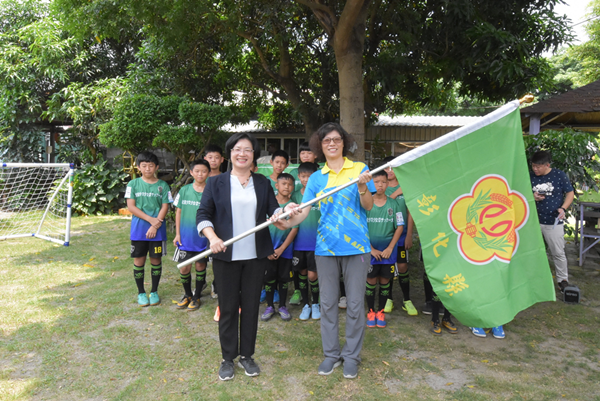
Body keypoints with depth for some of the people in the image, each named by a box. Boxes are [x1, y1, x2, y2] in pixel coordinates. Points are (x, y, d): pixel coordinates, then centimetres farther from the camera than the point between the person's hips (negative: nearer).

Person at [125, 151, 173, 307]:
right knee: (139, 260, 5)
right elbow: (131, 206, -4)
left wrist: (155, 226, -12)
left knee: (156, 260, 6)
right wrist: (150, 219, -13)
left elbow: (165, 207, -1)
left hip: (157, 230, 0)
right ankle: (141, 292, 20)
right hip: (138, 229, 0)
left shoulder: (163, 185, 2)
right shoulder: (133, 184, 2)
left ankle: (154, 291, 21)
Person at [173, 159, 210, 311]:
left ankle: (197, 297, 25)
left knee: (200, 265, 9)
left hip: (203, 236, -1)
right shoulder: (184, 190, 0)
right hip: (185, 236, 1)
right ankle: (187, 295, 28)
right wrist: (177, 233, 3)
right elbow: (178, 212, 6)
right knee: (184, 267, 5)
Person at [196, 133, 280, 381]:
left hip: (255, 256, 2)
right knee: (228, 307, 7)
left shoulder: (262, 183, 10)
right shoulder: (216, 183, 3)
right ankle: (228, 358, 23)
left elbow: (274, 209, 4)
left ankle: (247, 355, 26)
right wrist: (213, 237, -21)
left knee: (251, 305, 10)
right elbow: (202, 214, -4)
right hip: (226, 256, -2)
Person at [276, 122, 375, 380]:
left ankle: (351, 355, 21)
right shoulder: (317, 177, 7)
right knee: (328, 303, 10)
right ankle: (331, 353, 26)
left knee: (355, 303, 5)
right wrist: (289, 222, -21)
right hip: (326, 246, 2)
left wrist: (362, 186, -21)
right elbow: (304, 210, -2)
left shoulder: (359, 168, 2)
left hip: (356, 245, -2)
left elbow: (368, 206, -3)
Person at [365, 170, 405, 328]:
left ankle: (381, 312, 22)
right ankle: (371, 311, 20)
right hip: (370, 248, -1)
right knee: (371, 280, 5)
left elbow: (400, 227, 1)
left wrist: (390, 248, -7)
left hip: (388, 249, 1)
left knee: (385, 281, 8)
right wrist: (371, 249, -8)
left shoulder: (393, 204, 0)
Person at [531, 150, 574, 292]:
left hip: (553, 222, -3)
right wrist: (532, 197, -13)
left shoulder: (559, 175, -5)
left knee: (558, 253, 4)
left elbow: (570, 193, 2)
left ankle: (563, 280, 19)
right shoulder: (530, 177, 2)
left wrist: (563, 208, -14)